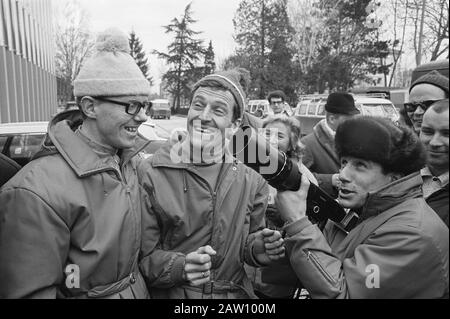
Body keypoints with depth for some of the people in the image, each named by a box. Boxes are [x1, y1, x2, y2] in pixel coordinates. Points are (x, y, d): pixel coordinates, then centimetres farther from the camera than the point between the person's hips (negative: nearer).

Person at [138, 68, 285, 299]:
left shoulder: (251, 182, -7)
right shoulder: (150, 174, -16)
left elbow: (245, 244, 6)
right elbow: (144, 255, -13)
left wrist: (255, 250, -14)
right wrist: (181, 266, -29)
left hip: (235, 293, 3)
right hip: (169, 295, -2)